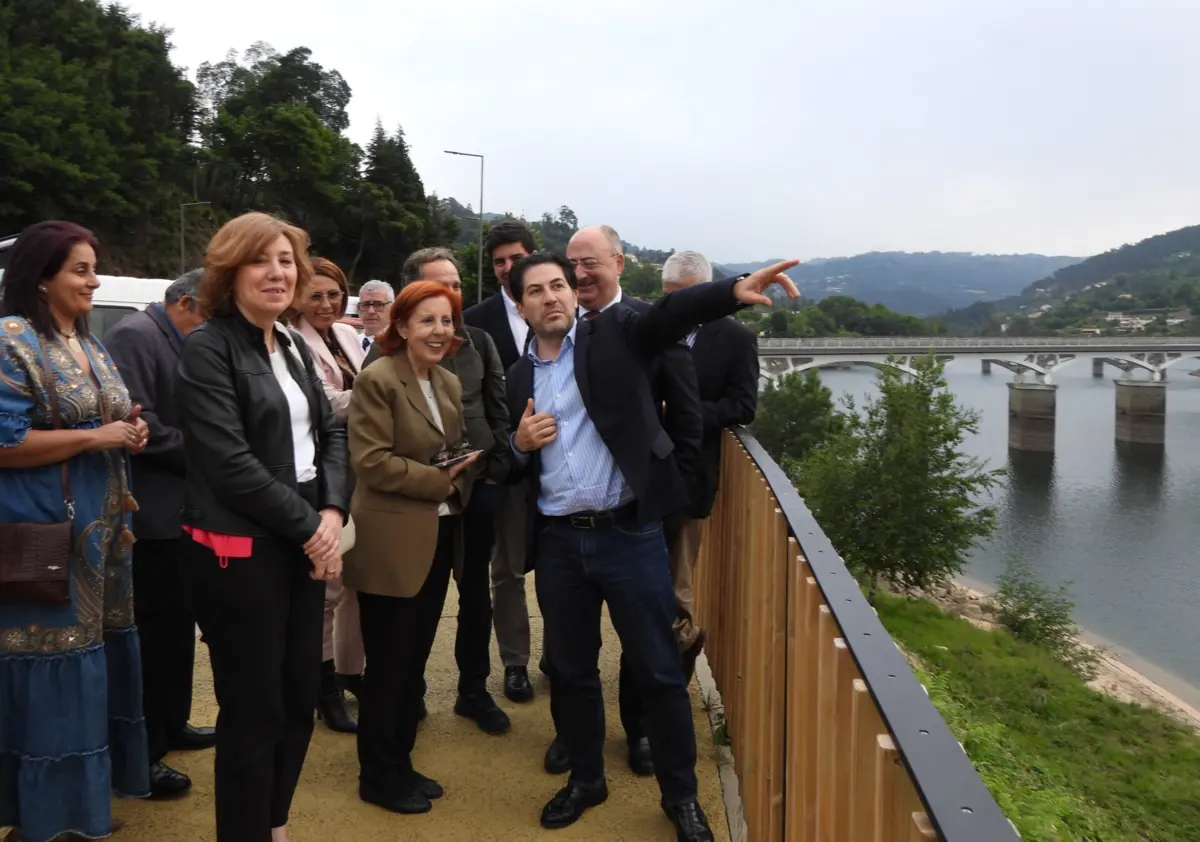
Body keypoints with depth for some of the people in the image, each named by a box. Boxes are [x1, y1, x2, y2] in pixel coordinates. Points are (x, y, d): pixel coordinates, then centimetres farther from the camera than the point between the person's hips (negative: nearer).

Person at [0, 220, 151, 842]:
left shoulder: (92, 348, 14)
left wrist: (131, 433, 2)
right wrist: (98, 437, -17)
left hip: (101, 533, 8)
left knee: (96, 664, 14)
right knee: (53, 672, 0)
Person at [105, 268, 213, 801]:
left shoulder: (178, 344, 15)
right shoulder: (135, 336, -15)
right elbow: (138, 425, -23)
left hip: (177, 509, 9)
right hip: (149, 512, -9)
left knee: (177, 620, 17)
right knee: (151, 626, -2)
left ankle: (171, 724, 31)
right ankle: (142, 754, 9)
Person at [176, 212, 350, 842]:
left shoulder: (295, 346, 12)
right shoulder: (208, 348, -11)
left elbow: (330, 433, 9)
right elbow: (229, 461, -18)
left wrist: (332, 514, -7)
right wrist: (308, 527, -13)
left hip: (303, 543, 7)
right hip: (241, 548, -7)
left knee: (300, 697, 15)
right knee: (253, 708, 4)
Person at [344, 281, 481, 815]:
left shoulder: (450, 384, 12)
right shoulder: (377, 380, -12)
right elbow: (372, 462, -19)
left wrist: (460, 478, -2)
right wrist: (438, 480, -16)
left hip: (439, 538, 7)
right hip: (393, 544, -7)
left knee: (415, 661, 16)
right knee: (388, 666, 4)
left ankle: (400, 764, 30)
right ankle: (377, 776, 20)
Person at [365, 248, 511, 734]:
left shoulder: (479, 342, 5)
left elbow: (498, 408, 7)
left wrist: (496, 466, -1)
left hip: (477, 485, 3)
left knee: (475, 592, 12)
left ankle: (474, 690, 27)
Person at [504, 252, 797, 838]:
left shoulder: (614, 336, 0)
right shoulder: (519, 376, 10)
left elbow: (672, 312, -19)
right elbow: (511, 465, 16)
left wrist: (735, 291, -36)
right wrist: (521, 444, -7)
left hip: (627, 533, -4)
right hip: (558, 542, 4)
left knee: (657, 668, 4)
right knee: (570, 669, 15)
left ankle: (681, 794, 22)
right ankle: (586, 778, 35)